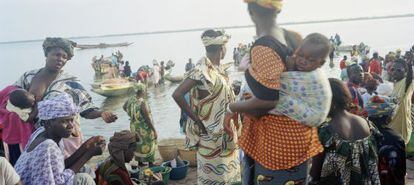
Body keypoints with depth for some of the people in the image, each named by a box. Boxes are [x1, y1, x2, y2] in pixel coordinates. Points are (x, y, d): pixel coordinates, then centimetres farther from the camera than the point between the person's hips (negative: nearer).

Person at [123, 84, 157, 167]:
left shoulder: (131, 99, -6)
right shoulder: (143, 103, -29)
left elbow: (124, 107, 16)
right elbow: (148, 119, -26)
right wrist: (155, 131, -17)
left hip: (134, 127, 7)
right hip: (144, 129, -7)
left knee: (138, 144, 23)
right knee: (148, 146, 10)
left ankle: (140, 163, 37)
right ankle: (150, 164, 22)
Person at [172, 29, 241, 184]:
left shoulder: (217, 69, 7)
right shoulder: (201, 70, -21)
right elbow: (177, 95, -27)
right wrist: (197, 120, -22)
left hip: (223, 132, 8)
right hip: (210, 133, -8)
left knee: (223, 171, 19)